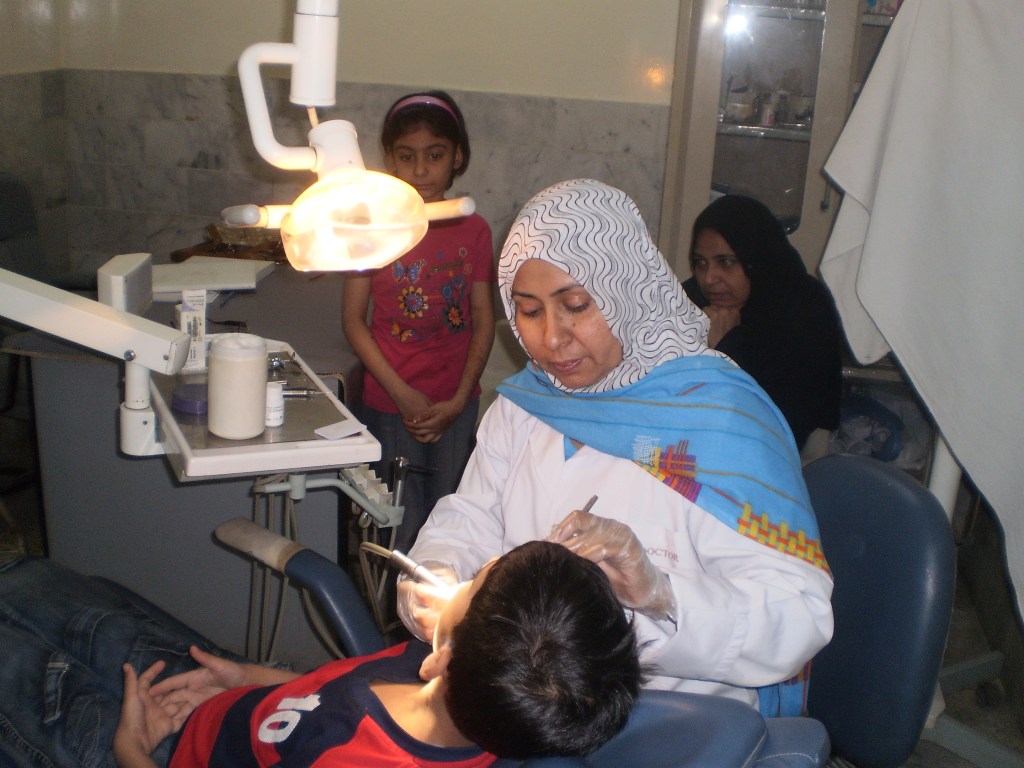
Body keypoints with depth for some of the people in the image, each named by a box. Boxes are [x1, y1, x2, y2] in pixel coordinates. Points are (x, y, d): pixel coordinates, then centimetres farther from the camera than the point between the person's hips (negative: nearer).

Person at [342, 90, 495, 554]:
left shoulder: (473, 231, 1)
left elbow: (483, 322, 2)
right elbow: (353, 319, -5)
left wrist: (459, 401, -7)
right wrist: (403, 394, -12)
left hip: (456, 405, 2)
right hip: (390, 402, -2)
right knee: (400, 527, 4)